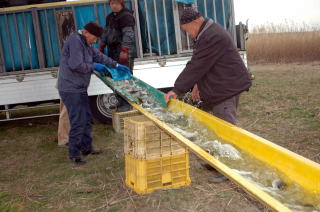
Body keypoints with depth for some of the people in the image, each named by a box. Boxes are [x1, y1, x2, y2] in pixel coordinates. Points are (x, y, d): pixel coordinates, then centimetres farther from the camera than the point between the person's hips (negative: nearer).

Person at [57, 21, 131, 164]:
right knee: (78, 122, -9)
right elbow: (76, 65, -23)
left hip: (80, 89, 10)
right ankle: (74, 154, 1)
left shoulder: (85, 44, 16)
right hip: (71, 89, -10)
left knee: (87, 119, 15)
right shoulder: (75, 41, -16)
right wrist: (93, 66, -10)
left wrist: (116, 66, 20)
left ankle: (86, 148, 26)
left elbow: (99, 56, 24)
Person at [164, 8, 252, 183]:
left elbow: (196, 66, -23)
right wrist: (197, 84, 9)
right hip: (219, 88, 11)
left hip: (227, 88, -11)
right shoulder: (207, 33, 14)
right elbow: (200, 65, 20)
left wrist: (177, 90, -19)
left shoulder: (212, 37, -21)